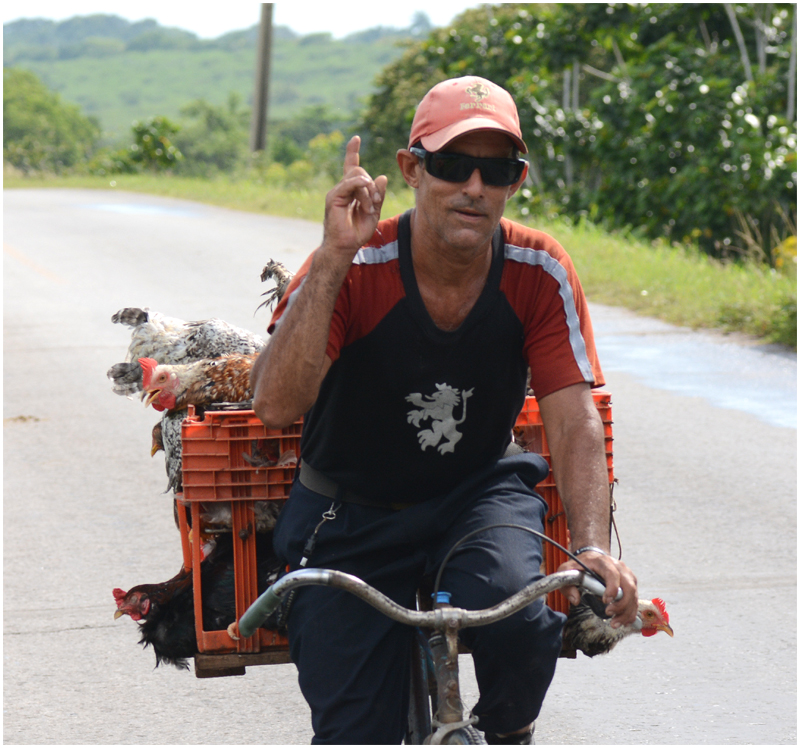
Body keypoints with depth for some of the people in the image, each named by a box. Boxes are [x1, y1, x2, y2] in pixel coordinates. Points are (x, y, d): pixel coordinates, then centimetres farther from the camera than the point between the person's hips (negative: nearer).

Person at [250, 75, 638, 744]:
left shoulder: (540, 273, -13)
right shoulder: (354, 268, -21)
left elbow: (575, 421, -17)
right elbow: (276, 405, -34)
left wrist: (593, 547, -34)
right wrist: (335, 258, -43)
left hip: (479, 497, 1)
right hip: (351, 515, -1)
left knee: (512, 609, -32)